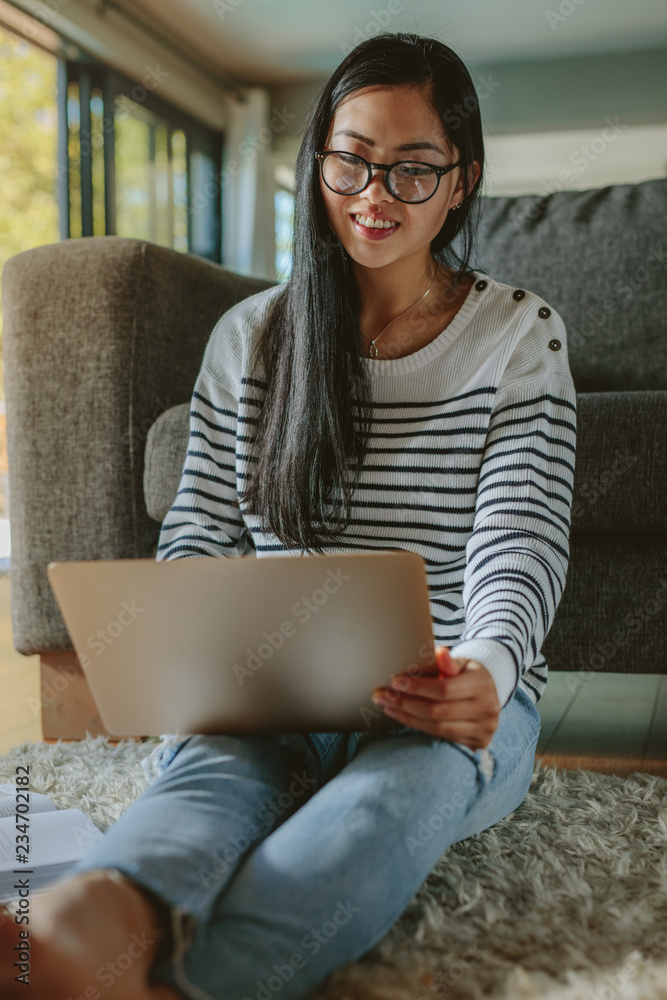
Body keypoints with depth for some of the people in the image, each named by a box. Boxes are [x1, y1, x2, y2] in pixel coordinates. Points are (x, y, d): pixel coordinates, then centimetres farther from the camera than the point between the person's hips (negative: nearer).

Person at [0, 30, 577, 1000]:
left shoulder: (520, 334, 5)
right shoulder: (250, 336, 11)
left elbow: (521, 543, -6)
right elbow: (199, 532, 8)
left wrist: (485, 672, -29)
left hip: (448, 703, -1)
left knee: (393, 792, -38)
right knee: (211, 763, -35)